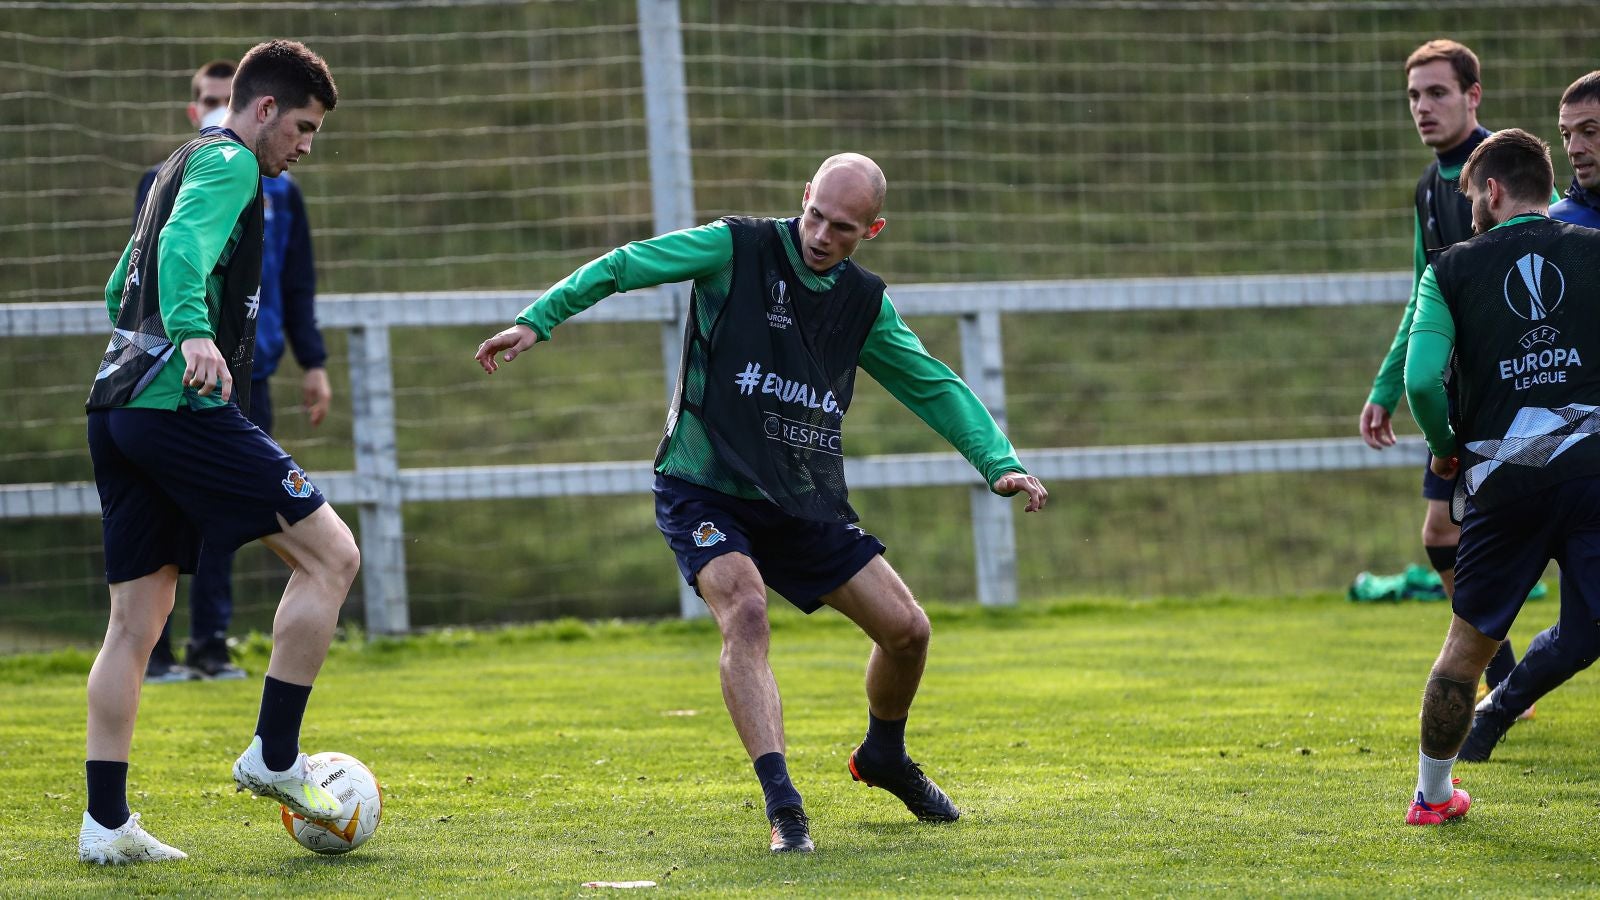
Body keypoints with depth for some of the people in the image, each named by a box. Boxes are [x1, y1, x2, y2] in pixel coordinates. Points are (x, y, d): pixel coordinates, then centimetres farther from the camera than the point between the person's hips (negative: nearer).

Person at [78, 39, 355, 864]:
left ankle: (106, 823, 5)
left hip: (117, 412, 10)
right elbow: (184, 246, -23)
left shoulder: (180, 166, 27)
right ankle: (273, 756, -3)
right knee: (331, 553, -4)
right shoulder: (229, 164, -3)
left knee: (136, 622, 8)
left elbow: (119, 289, 35)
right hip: (183, 405, -10)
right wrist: (194, 333, -39)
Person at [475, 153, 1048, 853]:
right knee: (744, 612, -30)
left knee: (906, 627, 2)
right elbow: (623, 266, -8)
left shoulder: (864, 303, 6)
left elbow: (936, 388, 11)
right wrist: (538, 321, -19)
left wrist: (1000, 464, -1)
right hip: (704, 490, -5)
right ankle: (783, 807, -31)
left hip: (803, 502, 5)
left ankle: (883, 757, 32)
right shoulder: (737, 249, -8)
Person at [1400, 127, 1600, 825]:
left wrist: (1445, 447, 12)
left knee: (1469, 639, 17)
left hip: (1502, 479, 1)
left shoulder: (1453, 269, 5)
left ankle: (1431, 794, 30)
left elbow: (1421, 380, -6)